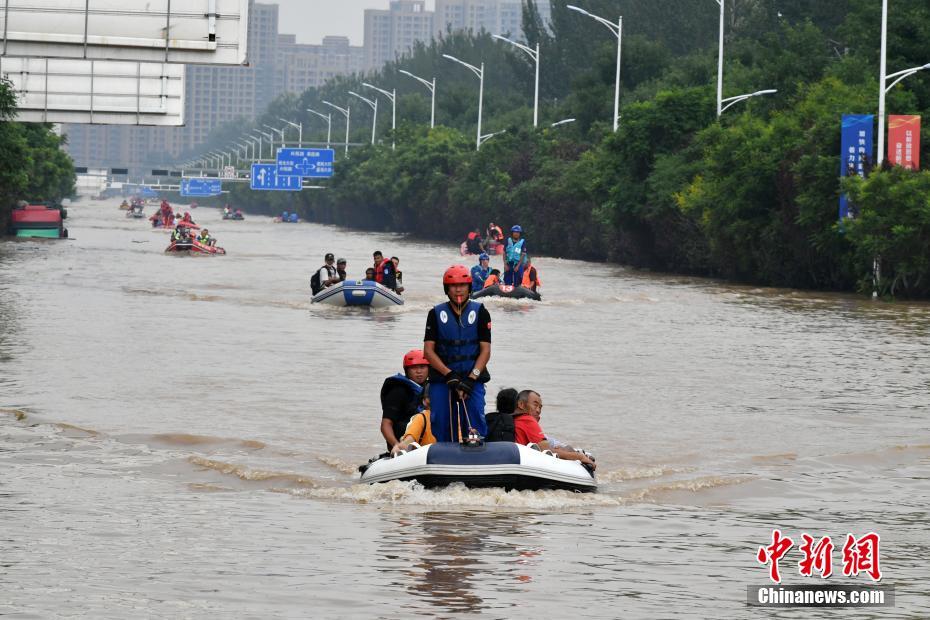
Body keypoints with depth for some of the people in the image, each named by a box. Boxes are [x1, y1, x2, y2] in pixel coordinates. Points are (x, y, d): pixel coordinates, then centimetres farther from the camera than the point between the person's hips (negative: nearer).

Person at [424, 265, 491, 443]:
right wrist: (450, 375, -12)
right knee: (441, 427, -4)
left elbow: (485, 350, 2)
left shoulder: (480, 312, 7)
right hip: (441, 380, 1)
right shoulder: (436, 314, 8)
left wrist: (471, 378, -12)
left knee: (475, 426, -11)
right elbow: (428, 350, 2)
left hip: (473, 379, -1)